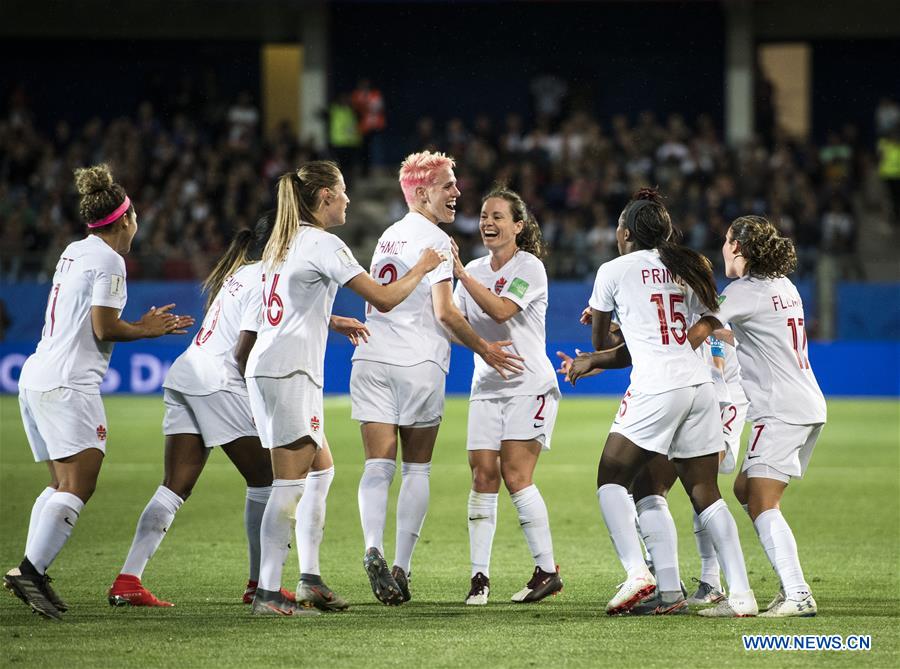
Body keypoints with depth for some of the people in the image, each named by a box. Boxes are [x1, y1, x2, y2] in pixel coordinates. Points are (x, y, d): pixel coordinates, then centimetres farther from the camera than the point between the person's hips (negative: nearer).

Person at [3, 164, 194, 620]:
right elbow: (104, 329, -13)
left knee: (62, 486, 12)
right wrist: (146, 331, 4)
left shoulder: (73, 253, 18)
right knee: (77, 487, -14)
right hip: (67, 385, -10)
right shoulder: (108, 260, -8)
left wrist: (143, 326, 21)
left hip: (37, 378, 10)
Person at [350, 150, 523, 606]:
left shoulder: (388, 237, 17)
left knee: (378, 465, -2)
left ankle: (374, 548, -24)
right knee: (417, 468, 6)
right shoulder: (435, 240, -6)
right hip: (418, 363, -5)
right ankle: (401, 566, 3)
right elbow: (444, 312, -14)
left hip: (372, 359, 5)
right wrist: (483, 349, -2)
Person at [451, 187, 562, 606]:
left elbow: (500, 311, -23)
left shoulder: (529, 267, -8)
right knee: (483, 477, -5)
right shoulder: (476, 271, 12)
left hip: (529, 385, -6)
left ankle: (547, 570, -4)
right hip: (487, 387, 6)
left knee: (515, 476, -13)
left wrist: (459, 272, -24)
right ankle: (479, 577, -5)